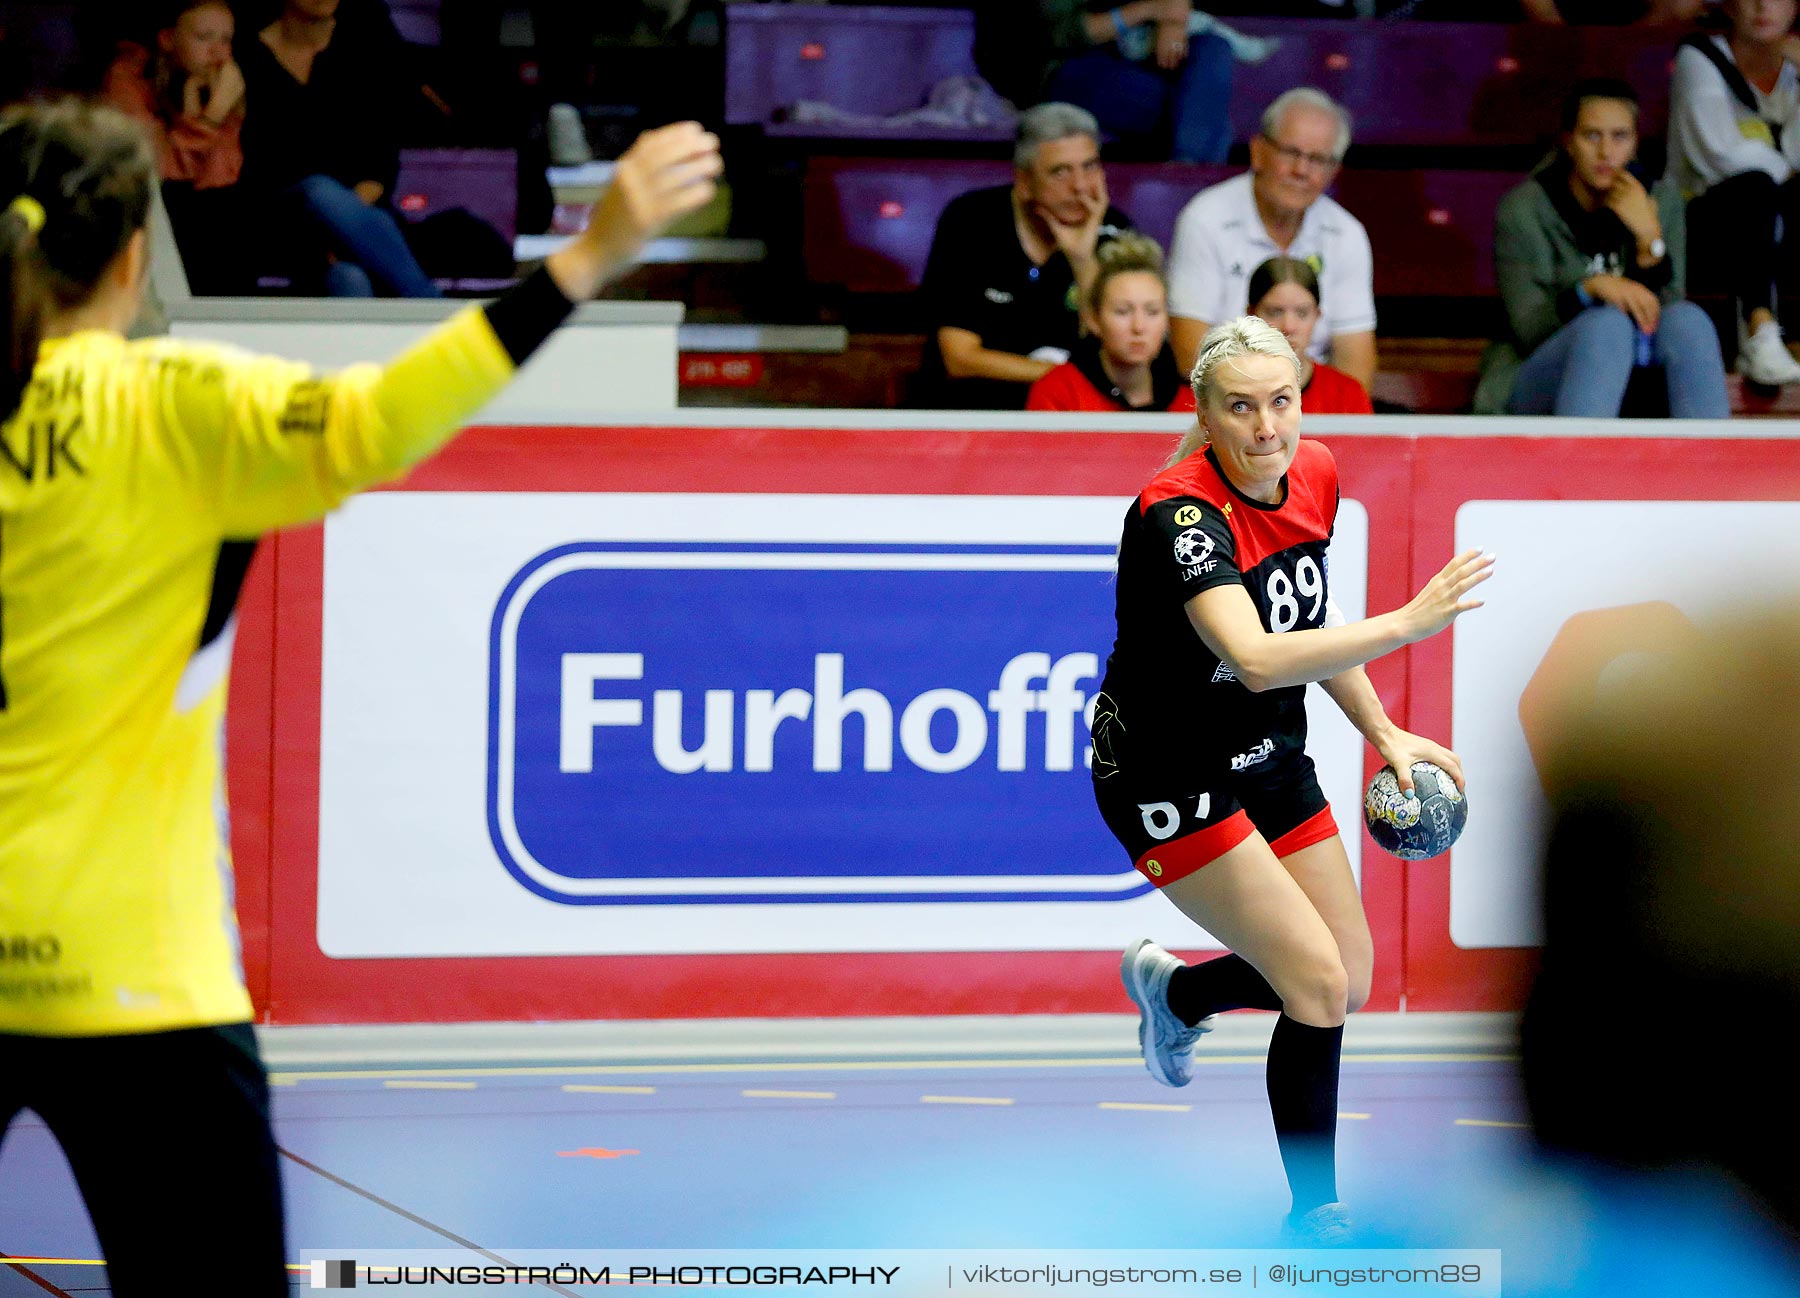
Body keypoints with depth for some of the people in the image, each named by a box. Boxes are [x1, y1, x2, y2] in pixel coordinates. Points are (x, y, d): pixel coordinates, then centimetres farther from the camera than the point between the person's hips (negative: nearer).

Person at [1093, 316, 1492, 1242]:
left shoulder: (1314, 477, -5)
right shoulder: (1179, 512, -30)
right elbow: (1256, 659, -44)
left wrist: (1384, 734, 7)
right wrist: (1408, 622, -47)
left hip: (1270, 761, 8)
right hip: (1168, 775, -8)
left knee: (1349, 982, 12)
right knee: (1321, 984, -13)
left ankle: (1171, 990, 40)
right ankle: (1314, 1216, 3)